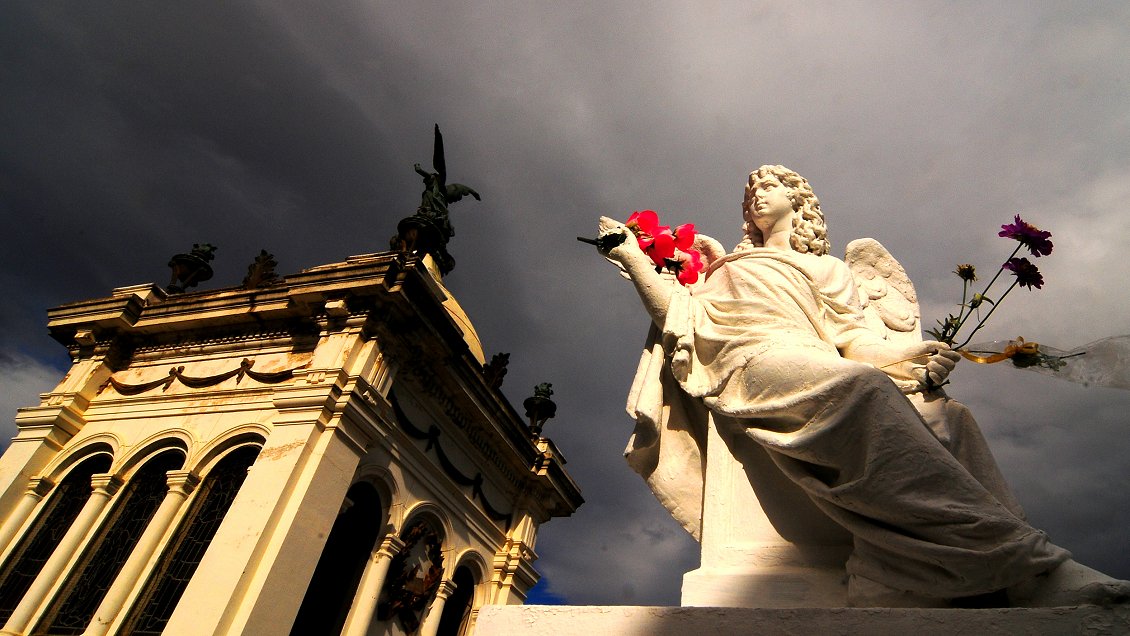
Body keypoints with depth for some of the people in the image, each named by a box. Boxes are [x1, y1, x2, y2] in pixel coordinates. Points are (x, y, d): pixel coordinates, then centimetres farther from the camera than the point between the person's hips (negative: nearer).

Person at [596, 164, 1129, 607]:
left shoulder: (825, 267, 34)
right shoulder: (724, 271, 36)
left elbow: (853, 338, 17)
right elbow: (676, 314, 18)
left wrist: (908, 355, -3)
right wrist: (631, 255, 16)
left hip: (817, 371, 3)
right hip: (752, 363, -2)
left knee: (945, 418, -27)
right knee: (862, 388, -35)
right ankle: (1031, 570, -38)